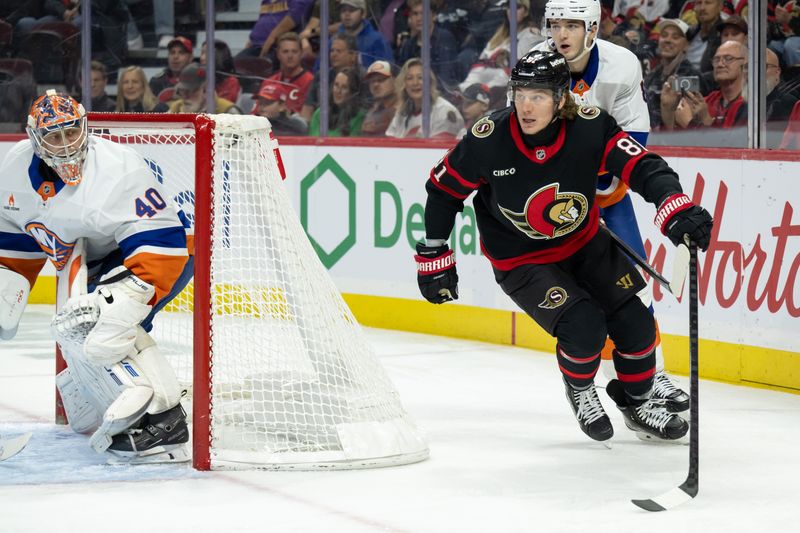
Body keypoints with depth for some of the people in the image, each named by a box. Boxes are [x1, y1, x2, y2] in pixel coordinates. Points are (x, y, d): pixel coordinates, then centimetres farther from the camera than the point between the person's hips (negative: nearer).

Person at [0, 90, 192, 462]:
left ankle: (162, 419, -36)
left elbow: (161, 244, -35)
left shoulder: (117, 170, -30)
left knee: (91, 323, -28)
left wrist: (126, 298, -45)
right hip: (95, 263, 10)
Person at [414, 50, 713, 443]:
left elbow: (643, 168, -26)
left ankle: (637, 403, 29)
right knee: (584, 326, -21)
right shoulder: (488, 139, -24)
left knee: (635, 326, 0)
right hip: (520, 261, -3)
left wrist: (677, 210, -45)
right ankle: (579, 391, 13)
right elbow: (444, 190, -9)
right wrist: (434, 258, -4)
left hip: (586, 244, 3)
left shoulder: (590, 127, -23)